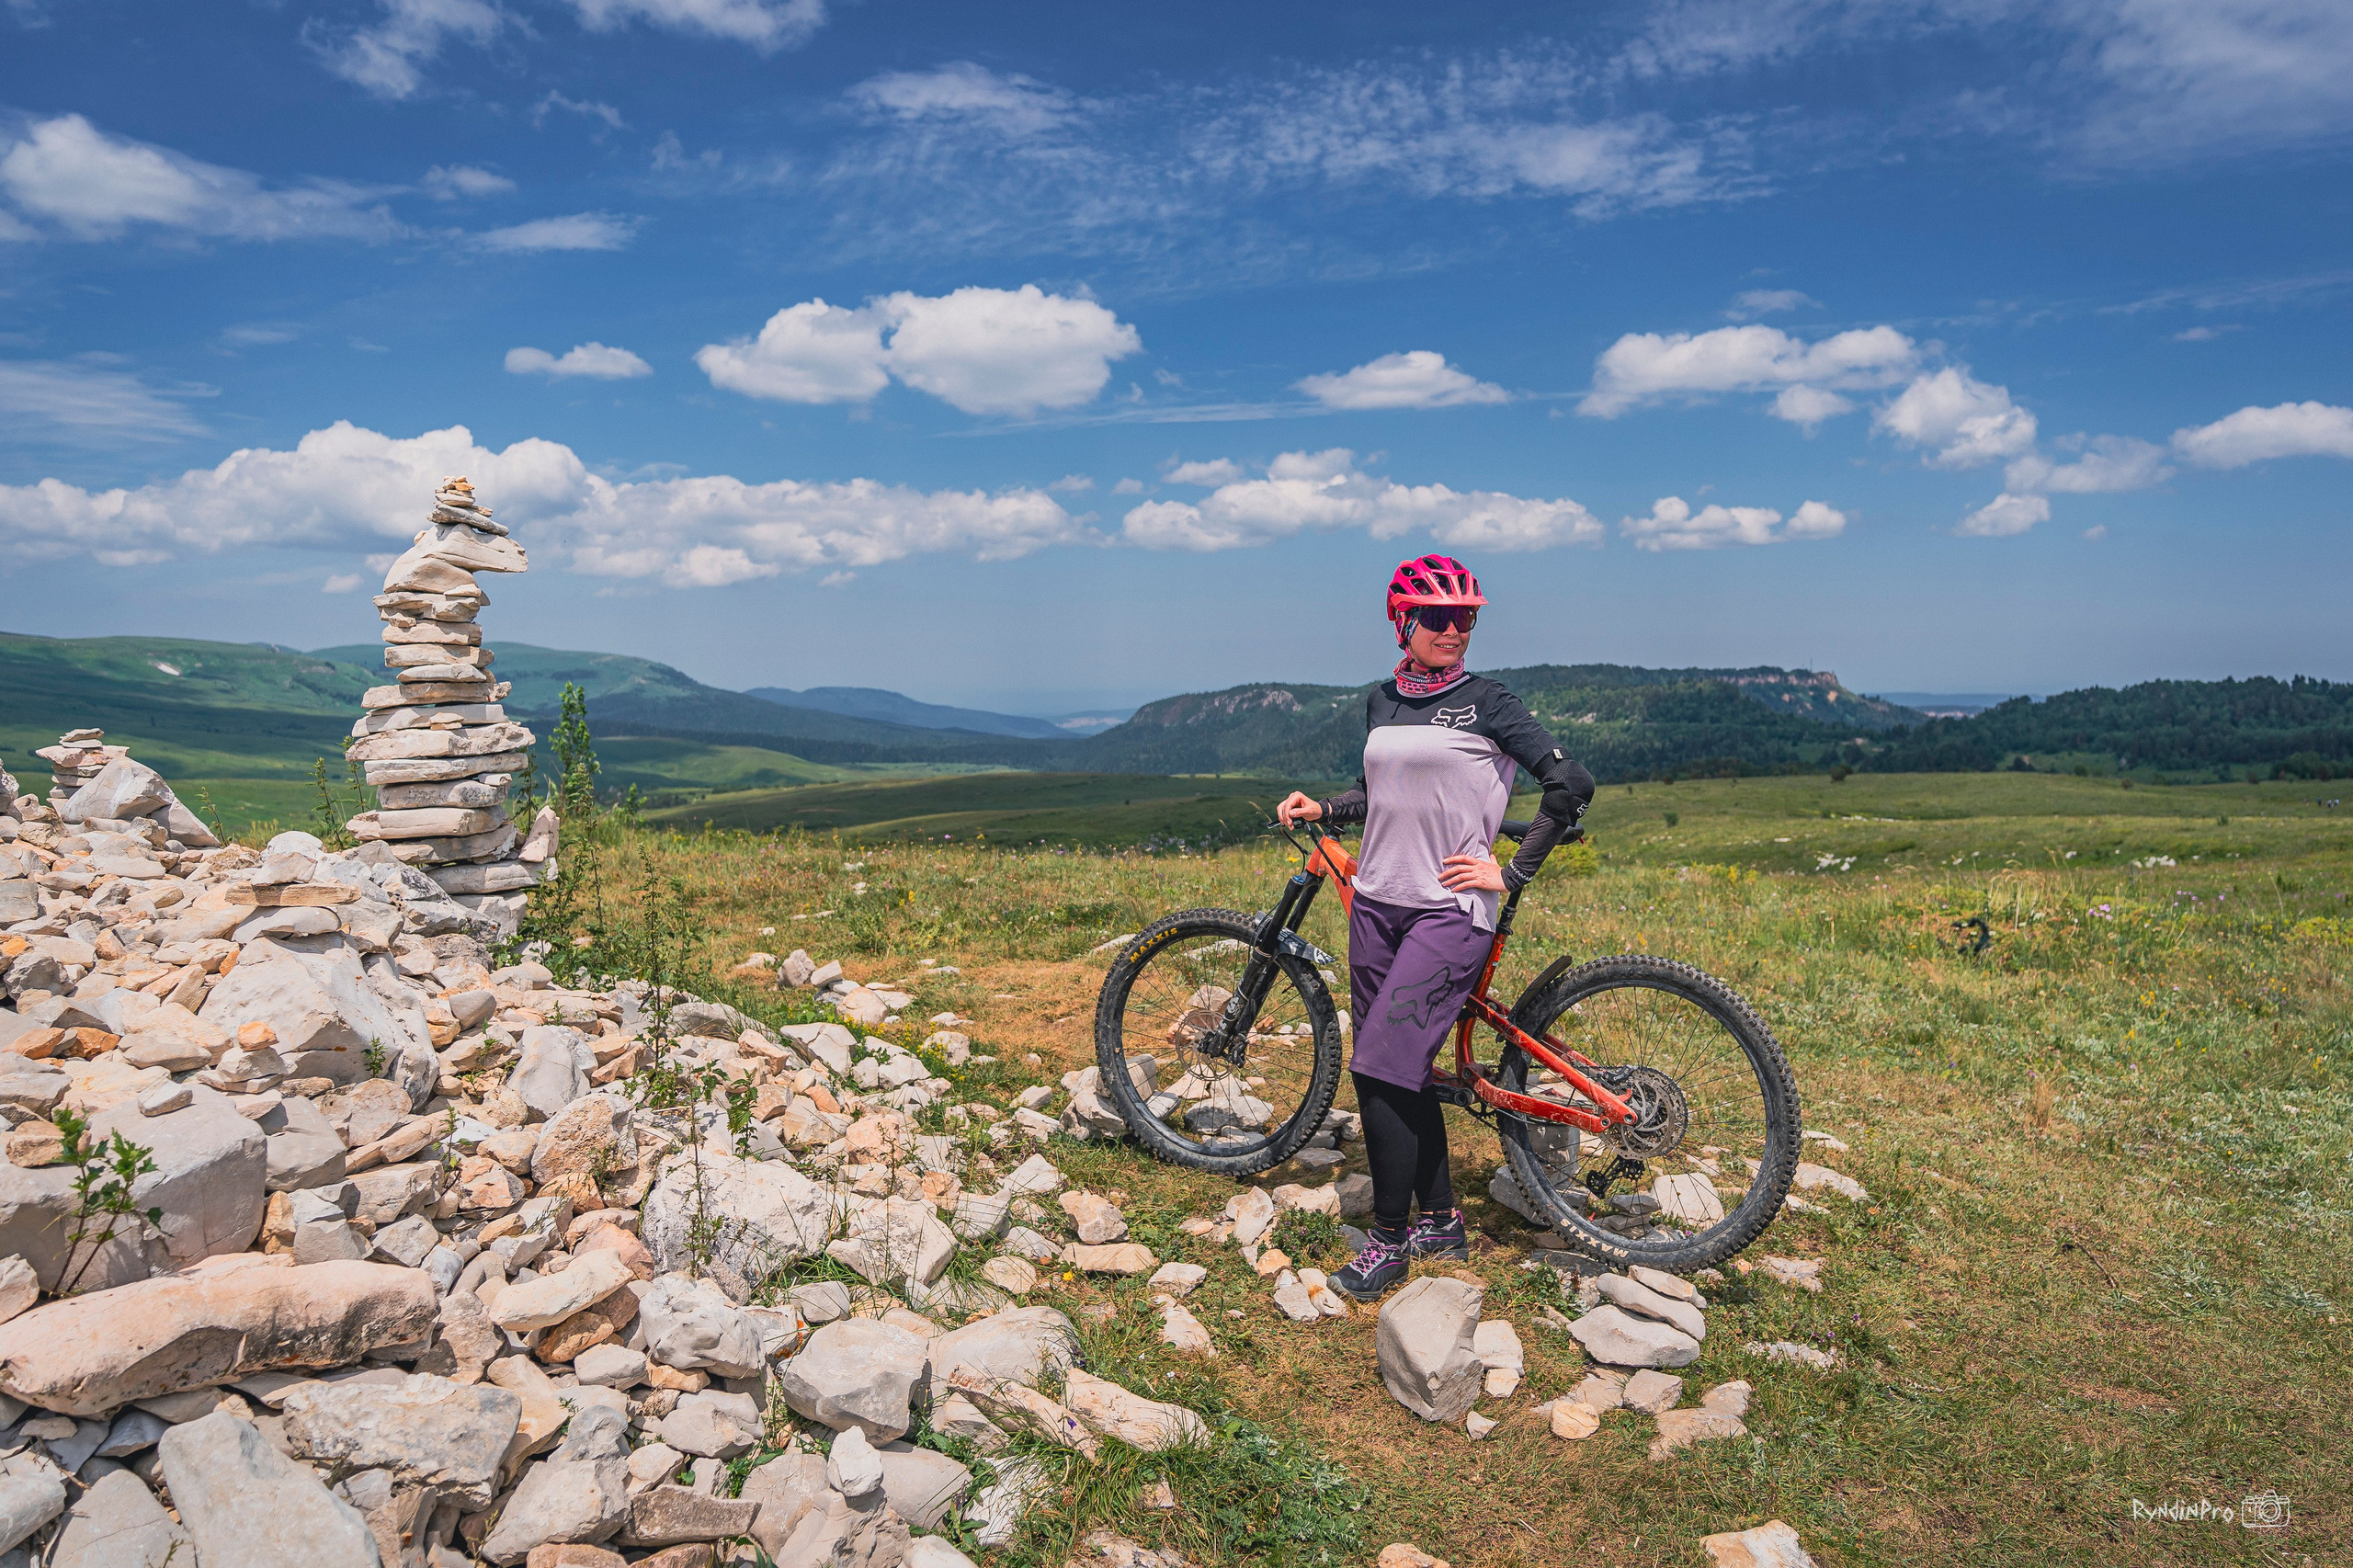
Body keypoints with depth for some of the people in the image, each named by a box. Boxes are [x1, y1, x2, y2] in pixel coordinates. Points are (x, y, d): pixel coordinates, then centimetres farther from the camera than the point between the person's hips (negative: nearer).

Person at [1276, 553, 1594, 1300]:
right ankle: (1442, 1222, 26)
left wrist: (1511, 873, -8)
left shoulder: (1487, 703, -6)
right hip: (1376, 904, 6)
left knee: (1379, 1070, -11)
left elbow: (1571, 784, -8)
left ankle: (1390, 1239, 5)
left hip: (1450, 909, -6)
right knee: (1406, 1071, 10)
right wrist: (1320, 808, 6)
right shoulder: (1381, 701, 11)